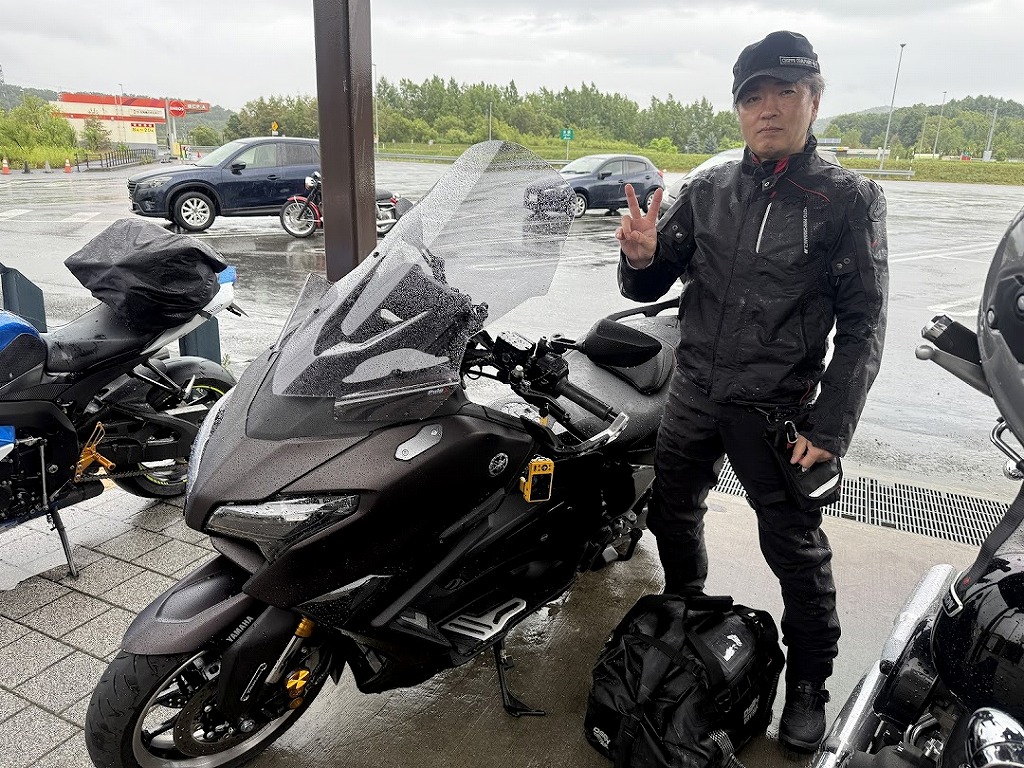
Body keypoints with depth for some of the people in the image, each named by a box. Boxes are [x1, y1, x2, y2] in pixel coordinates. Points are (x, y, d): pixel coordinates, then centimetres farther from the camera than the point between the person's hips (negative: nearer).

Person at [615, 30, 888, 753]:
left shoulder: (848, 198, -6)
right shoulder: (709, 190, 3)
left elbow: (863, 326, -7)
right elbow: (646, 288, 4)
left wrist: (829, 427, -14)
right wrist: (642, 257, -20)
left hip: (776, 412, -4)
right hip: (693, 392, 4)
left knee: (797, 548, 6)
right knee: (672, 514, 19)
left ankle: (810, 680, 28)